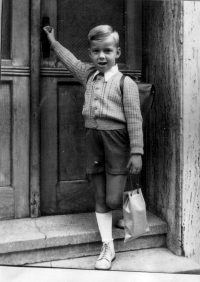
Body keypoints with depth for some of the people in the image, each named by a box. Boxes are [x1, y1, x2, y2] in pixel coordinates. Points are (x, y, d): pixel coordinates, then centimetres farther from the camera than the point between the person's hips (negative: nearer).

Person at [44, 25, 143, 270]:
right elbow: (72, 61, 30)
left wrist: (136, 152, -13)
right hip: (93, 138, 5)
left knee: (113, 199, -3)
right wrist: (54, 43, 39)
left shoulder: (126, 83, -7)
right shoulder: (89, 75, 10)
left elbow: (134, 120, -10)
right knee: (100, 198, 9)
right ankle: (108, 248, 22)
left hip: (116, 141, -5)